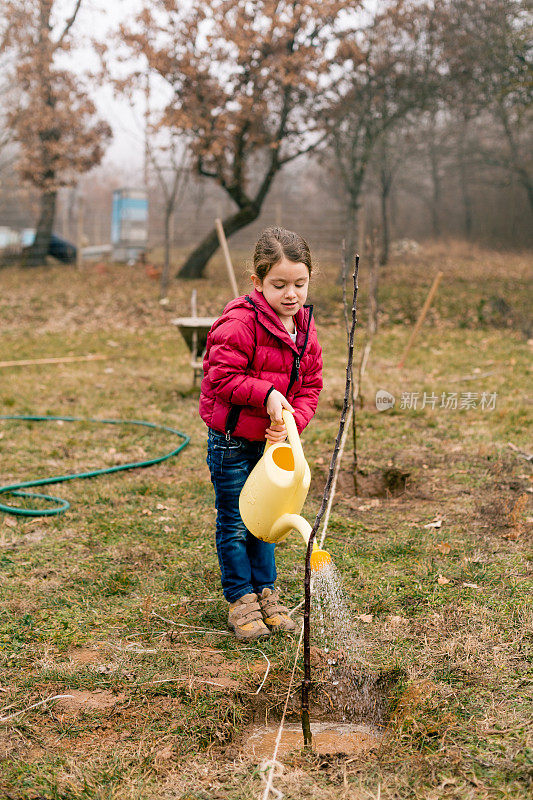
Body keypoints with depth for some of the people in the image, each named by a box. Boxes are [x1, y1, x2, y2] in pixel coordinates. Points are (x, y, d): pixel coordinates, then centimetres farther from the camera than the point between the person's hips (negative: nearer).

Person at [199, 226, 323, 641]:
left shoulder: (305, 327, 2)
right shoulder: (239, 322, -19)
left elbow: (310, 386, 5)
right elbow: (222, 377, -21)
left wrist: (292, 420, -12)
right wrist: (267, 394, -27)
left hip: (272, 439, 6)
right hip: (232, 439, -6)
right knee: (235, 524, 4)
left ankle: (266, 592, 29)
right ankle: (241, 599, 16)